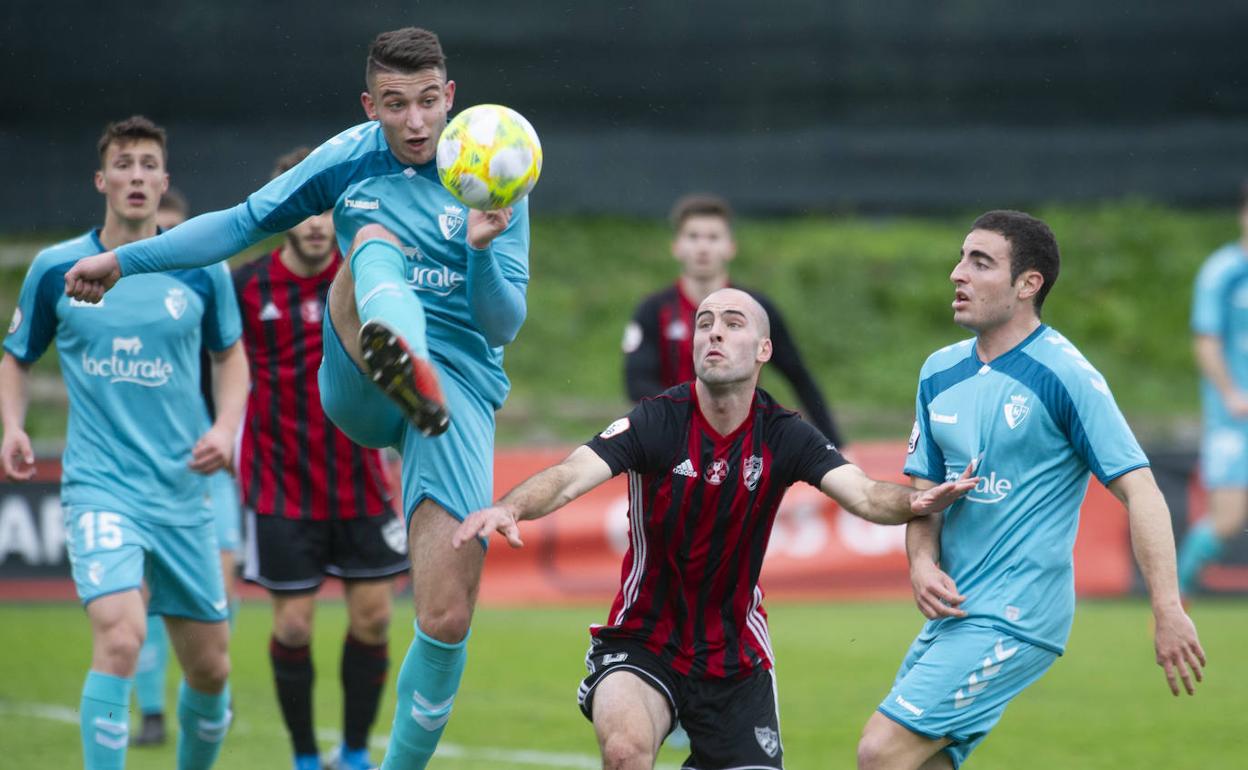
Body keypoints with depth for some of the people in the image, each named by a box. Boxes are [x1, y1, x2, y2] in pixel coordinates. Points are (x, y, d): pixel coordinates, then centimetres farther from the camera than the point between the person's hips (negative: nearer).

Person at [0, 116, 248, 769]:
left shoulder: (202, 271, 2)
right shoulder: (56, 269, 0)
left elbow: (231, 354, 17)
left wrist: (226, 427, -1)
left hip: (182, 493, 3)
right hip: (99, 487, -3)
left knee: (209, 667, 9)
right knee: (120, 636, -25)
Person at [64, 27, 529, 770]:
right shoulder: (350, 159, 8)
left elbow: (503, 326, -2)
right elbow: (246, 221, 19)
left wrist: (484, 251, -22)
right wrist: (126, 259, 18)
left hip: (461, 387, 0)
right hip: (357, 387, 1)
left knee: (448, 618, -16)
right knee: (374, 242, -32)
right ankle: (404, 365, -69)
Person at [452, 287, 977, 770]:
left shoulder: (783, 436, -6)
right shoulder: (656, 422, -13)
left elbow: (864, 495, -18)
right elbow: (571, 476, -27)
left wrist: (916, 502, -41)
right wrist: (508, 508, -48)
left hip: (735, 658, 3)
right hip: (643, 644, -3)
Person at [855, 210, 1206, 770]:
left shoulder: (1064, 376, -11)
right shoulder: (940, 372, 11)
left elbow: (1138, 489, -13)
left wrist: (1168, 610, -20)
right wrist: (922, 564, -4)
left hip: (1014, 618, -8)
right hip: (953, 613, 8)